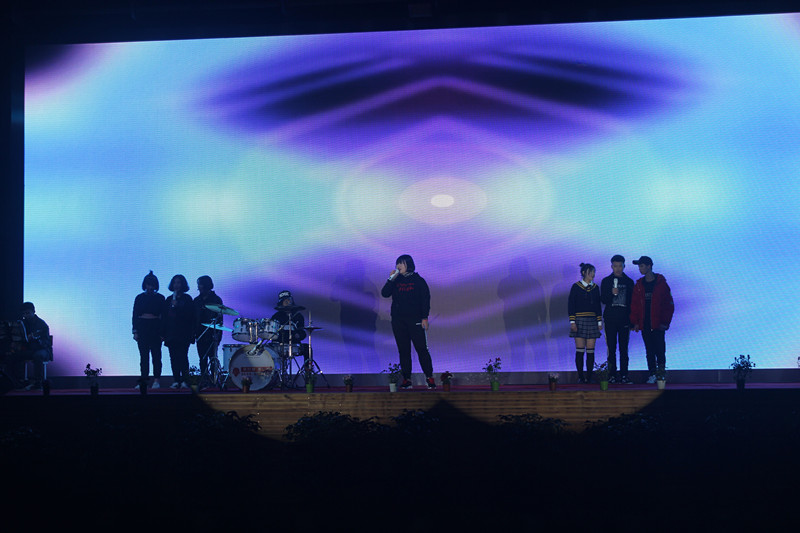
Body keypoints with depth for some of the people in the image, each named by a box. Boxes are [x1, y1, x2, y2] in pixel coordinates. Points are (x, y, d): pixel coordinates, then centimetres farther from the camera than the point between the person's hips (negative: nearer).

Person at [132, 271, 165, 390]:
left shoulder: (160, 298, 5)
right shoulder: (139, 298, 9)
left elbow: (163, 315, 2)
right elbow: (135, 315, 8)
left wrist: (163, 332, -6)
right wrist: (135, 331, 0)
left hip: (155, 327, -2)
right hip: (142, 327, 2)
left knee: (156, 354, -4)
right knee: (144, 355, 2)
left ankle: (156, 380, -2)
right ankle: (143, 381, 3)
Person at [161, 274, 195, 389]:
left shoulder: (187, 299, 4)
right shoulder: (169, 300, 16)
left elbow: (190, 315, -6)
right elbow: (164, 318, 14)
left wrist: (177, 307, -14)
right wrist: (163, 333, 7)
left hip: (183, 333, -4)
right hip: (171, 333, 4)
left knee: (182, 356, -12)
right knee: (173, 357, 0)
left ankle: (185, 381, -10)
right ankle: (176, 381, 2)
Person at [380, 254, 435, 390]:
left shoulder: (418, 280, 3)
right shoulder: (395, 281, 12)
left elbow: (425, 299, 1)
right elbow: (385, 293, 2)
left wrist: (424, 317, -7)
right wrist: (391, 279, -7)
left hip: (415, 320, -3)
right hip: (398, 321, 4)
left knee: (421, 348, -8)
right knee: (403, 350, 4)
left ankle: (429, 377, -2)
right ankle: (406, 379, 6)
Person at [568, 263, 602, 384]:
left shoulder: (595, 287, 11)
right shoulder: (576, 287, 0)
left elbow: (598, 306, 16)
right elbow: (571, 305, -2)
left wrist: (599, 321, 9)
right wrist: (572, 321, -9)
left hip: (592, 321, 3)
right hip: (579, 320, -3)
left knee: (590, 351, 0)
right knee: (580, 350, -4)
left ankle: (589, 377, 3)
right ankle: (580, 377, 0)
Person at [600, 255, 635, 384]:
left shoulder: (629, 282, 10)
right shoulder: (606, 281, 7)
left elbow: (632, 301, 10)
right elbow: (603, 300, 3)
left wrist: (632, 320, 3)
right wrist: (612, 293, -16)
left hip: (624, 319, 1)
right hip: (610, 319, -1)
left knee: (624, 348, -2)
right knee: (612, 348, -2)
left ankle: (624, 375, 0)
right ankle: (612, 375, 0)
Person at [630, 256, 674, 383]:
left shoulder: (661, 283, 0)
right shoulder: (639, 285, 10)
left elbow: (669, 305, 0)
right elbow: (634, 305, 12)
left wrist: (665, 322, -8)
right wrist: (635, 322, 2)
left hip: (658, 324, -3)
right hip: (644, 324, 3)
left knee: (660, 350, -6)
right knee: (649, 351, 4)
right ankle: (652, 374, 7)